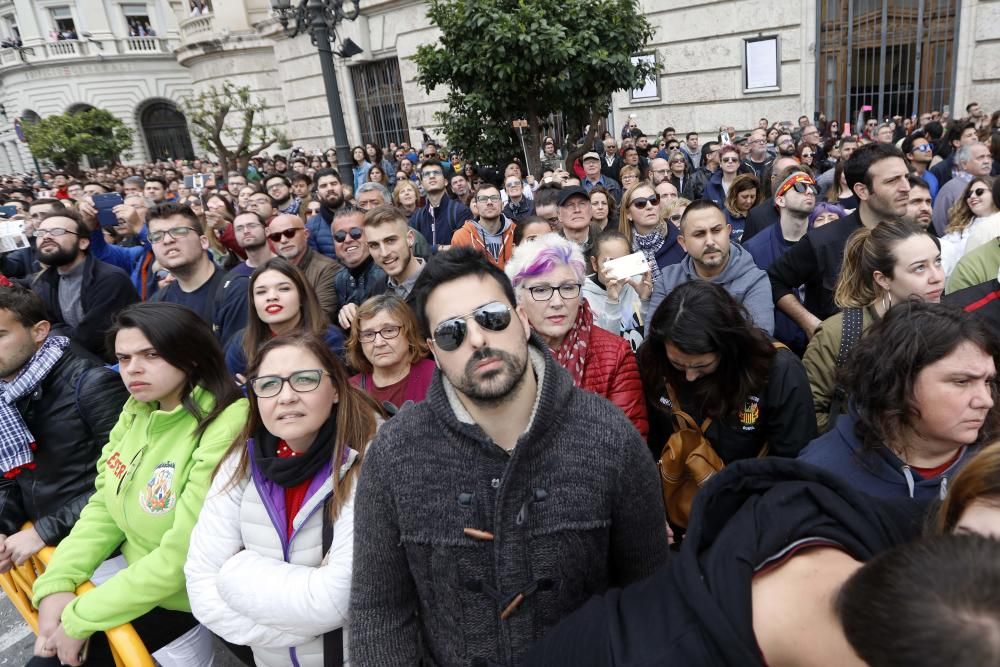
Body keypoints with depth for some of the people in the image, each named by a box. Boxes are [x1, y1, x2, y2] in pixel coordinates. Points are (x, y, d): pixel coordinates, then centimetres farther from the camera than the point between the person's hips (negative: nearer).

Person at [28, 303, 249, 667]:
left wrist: (80, 620, -16)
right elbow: (103, 508, 4)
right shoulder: (137, 410, -1)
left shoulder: (225, 432, -27)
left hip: (182, 597, -7)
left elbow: (180, 556, -25)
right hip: (131, 572, 7)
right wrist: (56, 583, -9)